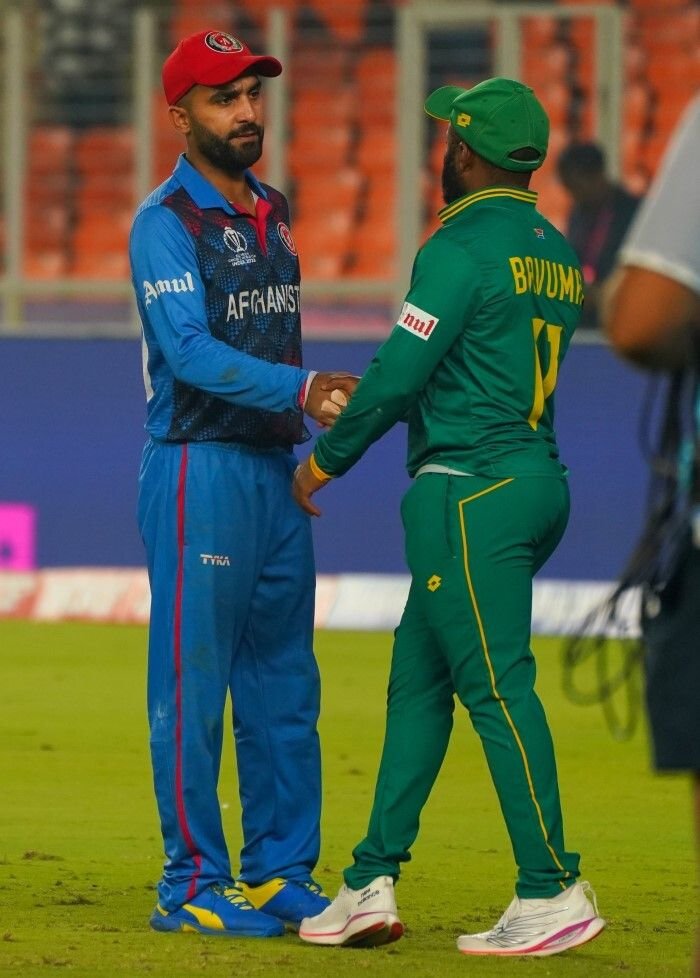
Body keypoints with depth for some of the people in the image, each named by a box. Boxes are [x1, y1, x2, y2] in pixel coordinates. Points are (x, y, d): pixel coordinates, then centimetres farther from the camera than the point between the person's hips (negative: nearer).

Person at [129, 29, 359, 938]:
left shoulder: (273, 213, 15)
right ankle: (194, 886, -2)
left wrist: (310, 424, 16)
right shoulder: (167, 221, -10)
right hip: (199, 470, -8)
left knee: (284, 685, 10)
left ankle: (279, 875, 16)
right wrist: (303, 387, -31)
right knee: (192, 682, -4)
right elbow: (190, 352, -22)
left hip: (276, 469, 8)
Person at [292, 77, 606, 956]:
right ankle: (371, 884, 14)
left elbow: (399, 372, -14)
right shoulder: (557, 255, 14)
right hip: (537, 480, 9)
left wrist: (327, 459, 0)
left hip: (470, 491, -9)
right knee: (417, 678, 13)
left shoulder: (460, 249, -12)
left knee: (497, 686, -9)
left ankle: (552, 891, -11)